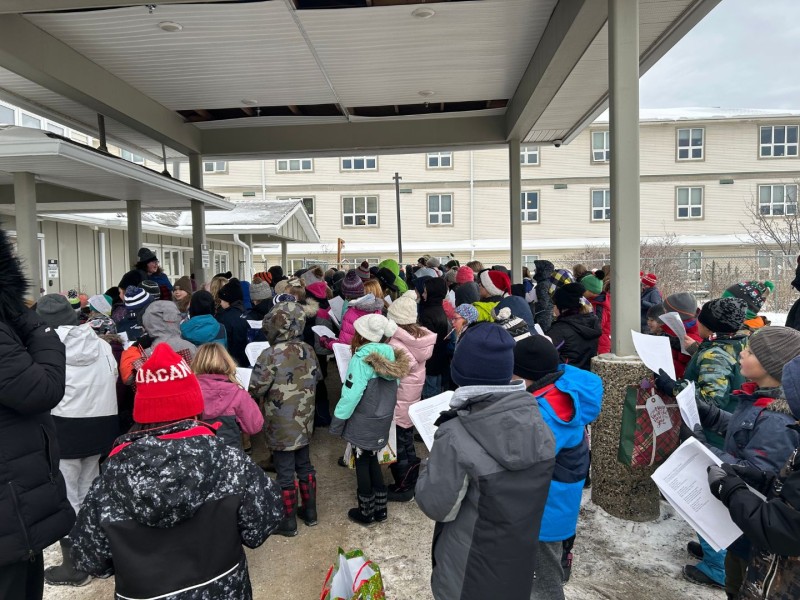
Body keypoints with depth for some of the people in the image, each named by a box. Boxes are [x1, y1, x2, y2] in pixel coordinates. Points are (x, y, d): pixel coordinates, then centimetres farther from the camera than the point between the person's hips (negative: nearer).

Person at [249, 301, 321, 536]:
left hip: (281, 425, -6)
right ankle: (310, 512, 33)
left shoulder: (271, 355, -21)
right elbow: (316, 379, 11)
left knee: (285, 473, 7)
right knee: (305, 466, 20)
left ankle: (288, 522, 21)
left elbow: (255, 390, -16)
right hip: (304, 422, 6)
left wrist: (269, 391, 4)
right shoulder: (308, 351, -3)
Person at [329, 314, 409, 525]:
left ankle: (366, 512, 24)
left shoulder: (362, 359, -22)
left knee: (362, 464, 10)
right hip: (382, 422, 6)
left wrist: (336, 423, -14)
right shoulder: (391, 358, -1)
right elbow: (391, 392, 7)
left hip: (362, 424, -6)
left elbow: (351, 395, -23)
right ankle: (380, 509, 30)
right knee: (372, 461, 21)